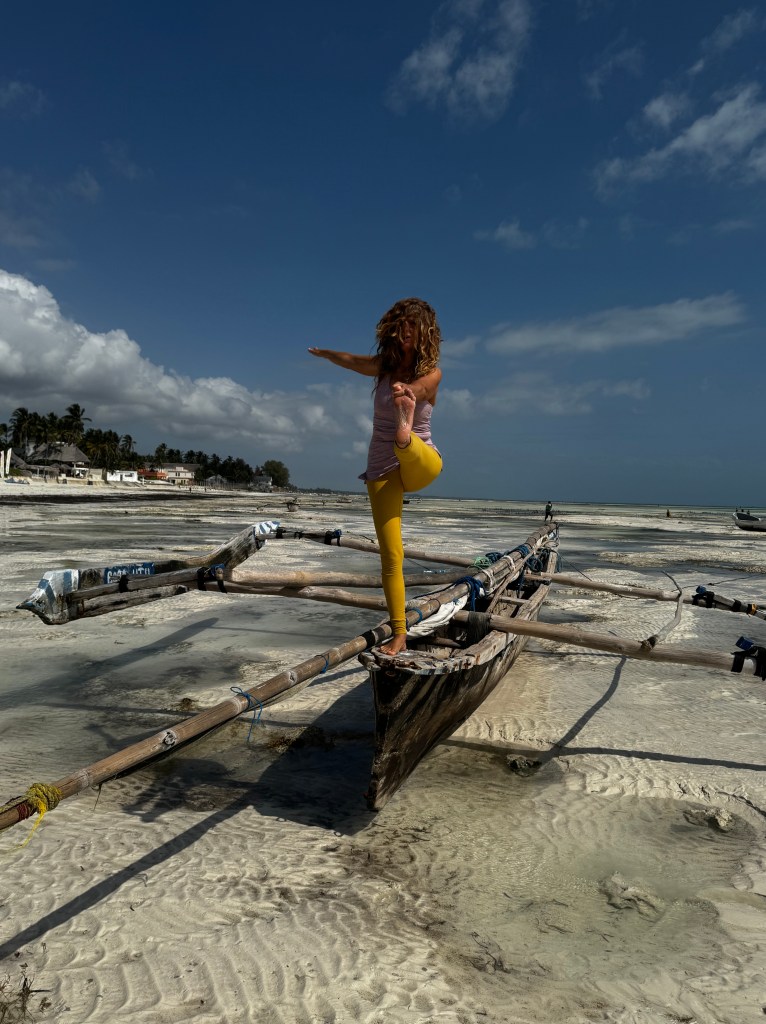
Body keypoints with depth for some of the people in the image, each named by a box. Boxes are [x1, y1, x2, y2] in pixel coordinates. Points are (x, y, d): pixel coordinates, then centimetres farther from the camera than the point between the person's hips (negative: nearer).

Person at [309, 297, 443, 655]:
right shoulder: (383, 365, 5)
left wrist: (404, 391, -53)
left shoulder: (431, 374, -5)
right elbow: (349, 360, 26)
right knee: (390, 556, -5)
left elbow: (415, 388, -29)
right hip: (382, 467, 2)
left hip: (420, 463, -1)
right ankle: (398, 634, 1)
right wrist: (323, 353, 45)